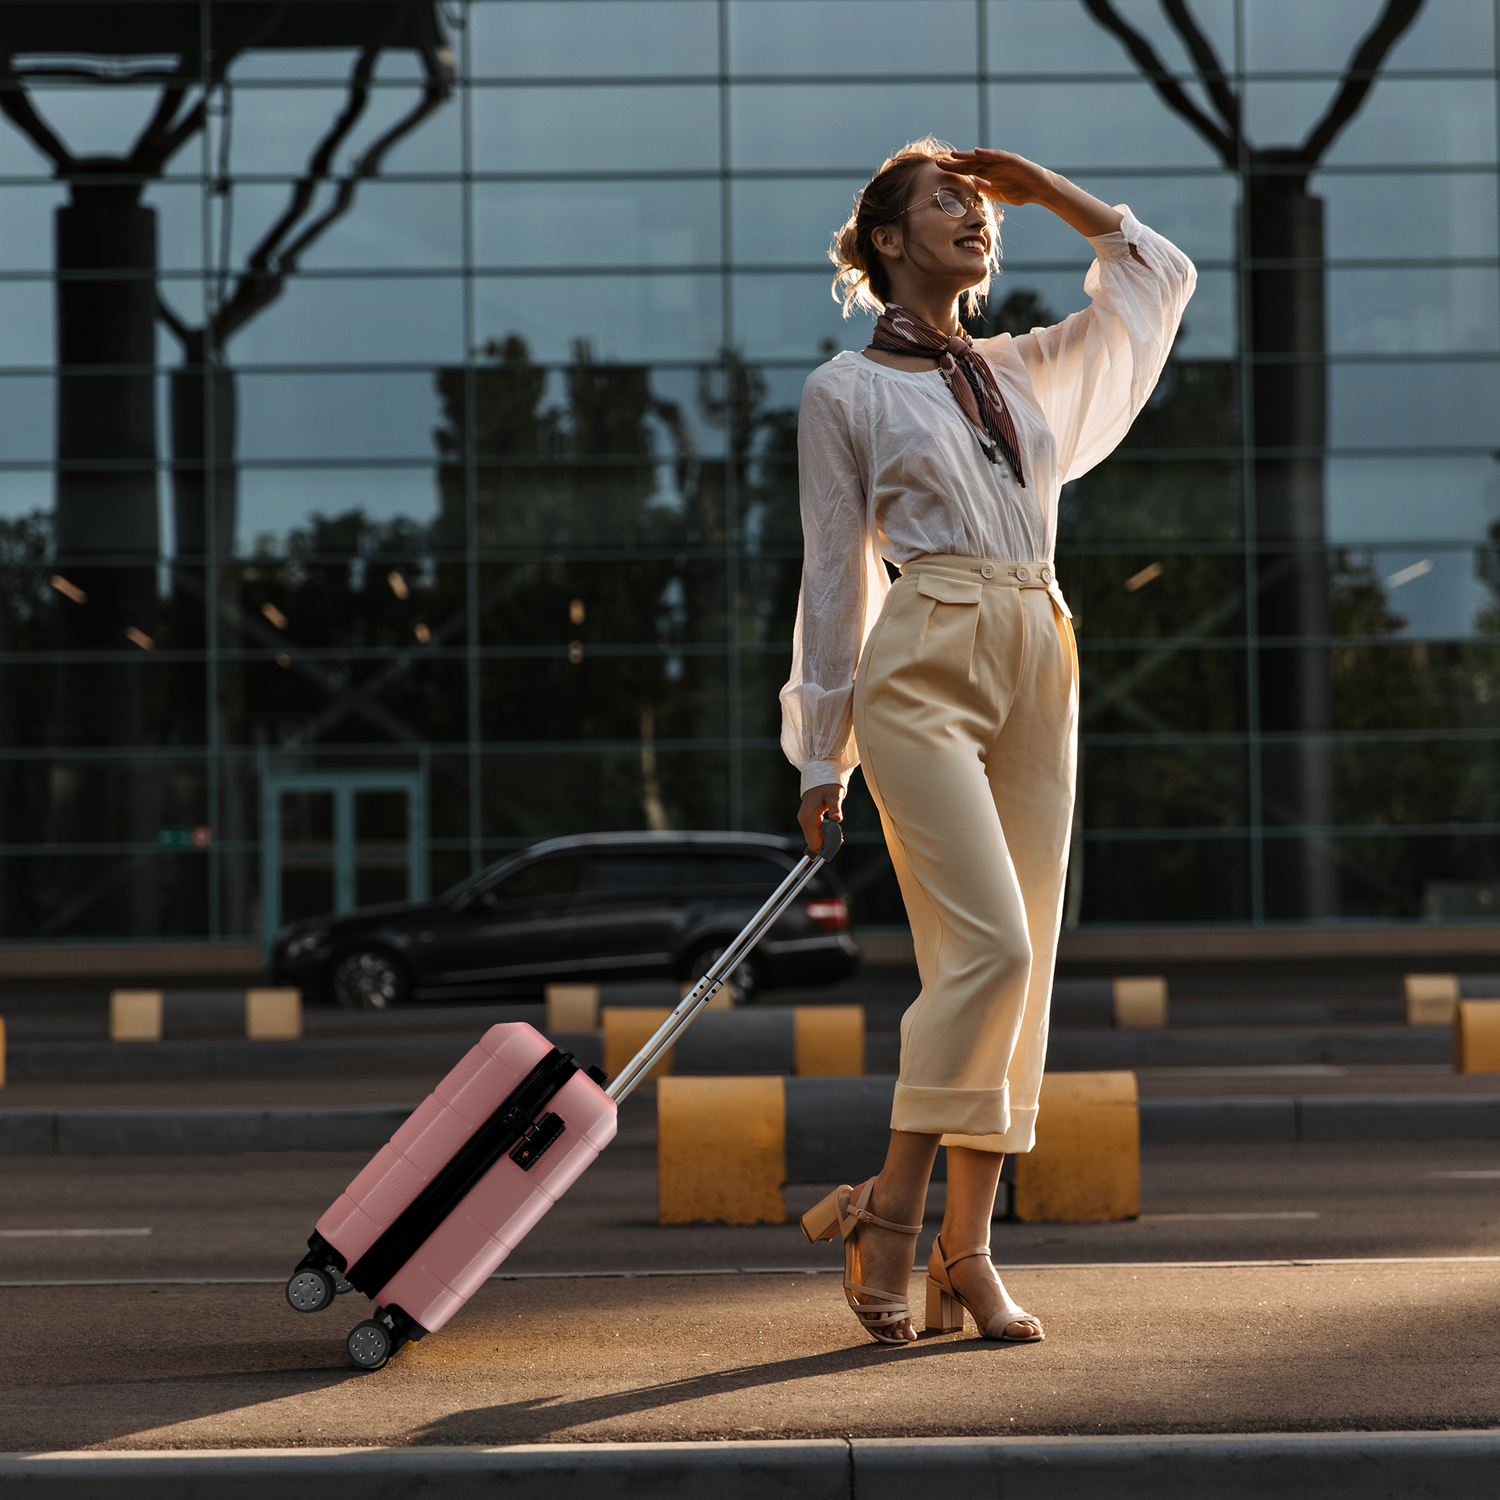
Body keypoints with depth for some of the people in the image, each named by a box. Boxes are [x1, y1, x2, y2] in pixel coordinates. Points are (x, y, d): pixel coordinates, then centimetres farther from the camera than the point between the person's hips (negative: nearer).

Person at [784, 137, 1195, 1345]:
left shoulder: (1025, 371, 19)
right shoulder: (846, 392, 5)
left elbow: (1160, 276, 27)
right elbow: (836, 575, 4)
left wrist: (1044, 187, 18)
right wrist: (823, 756, 3)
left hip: (1037, 669, 6)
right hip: (924, 668, -6)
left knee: (1021, 964, 0)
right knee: (988, 942, -18)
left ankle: (968, 1251, 4)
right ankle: (890, 1212, -5)